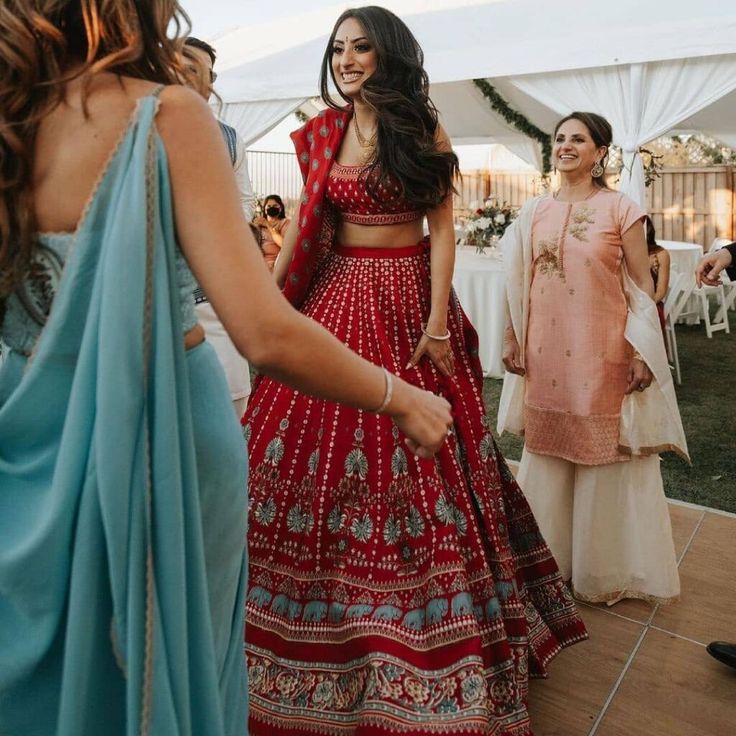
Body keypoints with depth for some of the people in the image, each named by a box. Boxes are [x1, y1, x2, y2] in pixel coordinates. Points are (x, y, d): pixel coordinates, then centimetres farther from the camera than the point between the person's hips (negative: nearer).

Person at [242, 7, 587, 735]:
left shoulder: (422, 131, 3)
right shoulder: (321, 132, 11)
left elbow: (442, 226, -2)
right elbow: (304, 222, 11)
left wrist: (438, 320, -11)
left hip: (409, 298, -2)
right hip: (339, 296, 3)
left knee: (417, 461, -1)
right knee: (315, 447, 2)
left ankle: (410, 637, 19)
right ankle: (320, 635, 21)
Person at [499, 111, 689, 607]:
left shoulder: (620, 208, -4)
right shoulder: (535, 211, 7)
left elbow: (643, 287, -4)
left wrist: (643, 354, -9)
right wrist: (512, 340, 8)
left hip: (602, 354, -3)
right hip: (546, 355, 4)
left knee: (605, 459, 7)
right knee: (546, 454, 13)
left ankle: (606, 567, 26)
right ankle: (550, 557, 33)